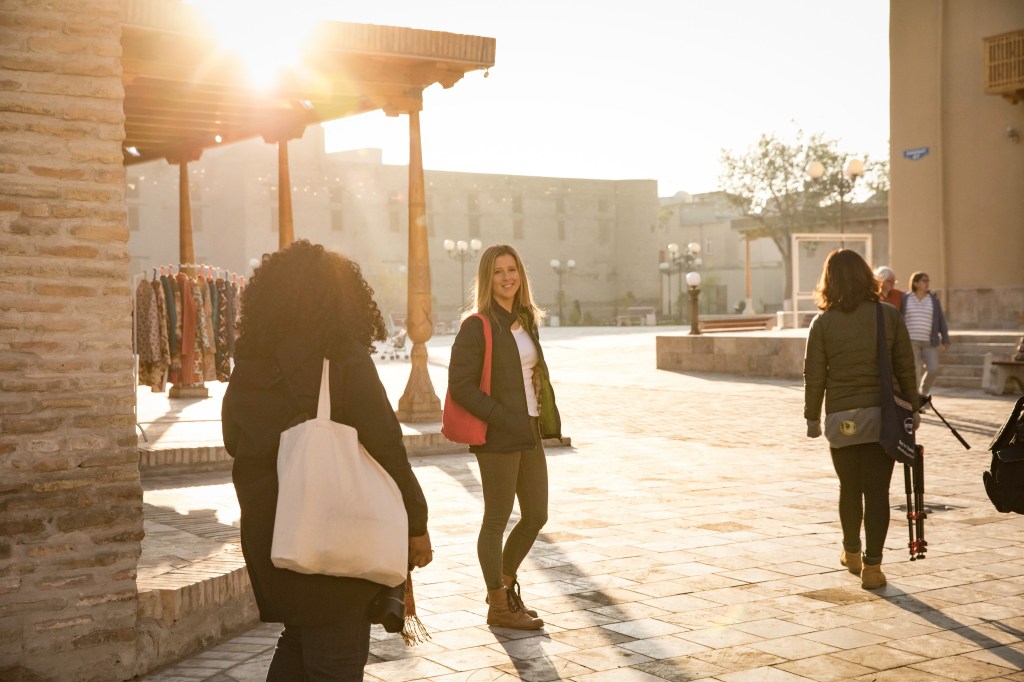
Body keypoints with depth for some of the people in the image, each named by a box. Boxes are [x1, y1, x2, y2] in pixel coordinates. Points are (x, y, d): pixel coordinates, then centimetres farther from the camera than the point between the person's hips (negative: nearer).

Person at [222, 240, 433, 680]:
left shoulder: (249, 364, 2)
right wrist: (416, 524, -7)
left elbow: (234, 442, 13)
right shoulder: (345, 360, -15)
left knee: (297, 643, 23)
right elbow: (386, 448, -15)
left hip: (267, 532, 6)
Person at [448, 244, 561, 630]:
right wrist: (504, 418, -19)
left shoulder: (525, 321, 13)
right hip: (497, 438, -7)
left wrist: (545, 419, 8)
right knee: (497, 520, 3)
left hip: (530, 433, 8)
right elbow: (460, 385, -15)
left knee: (536, 516, 12)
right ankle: (498, 605, 16)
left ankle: (506, 581, 34)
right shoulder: (477, 326, -10)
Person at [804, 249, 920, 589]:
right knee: (877, 490, 3)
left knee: (849, 488, 16)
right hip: (882, 415, 0)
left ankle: (851, 553, 33)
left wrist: (812, 417, 9)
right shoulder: (890, 315, -3)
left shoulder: (822, 323, -5)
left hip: (841, 417, 0)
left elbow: (814, 375, -1)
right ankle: (871, 565, 0)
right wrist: (912, 408, 11)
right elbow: (905, 367, 1)